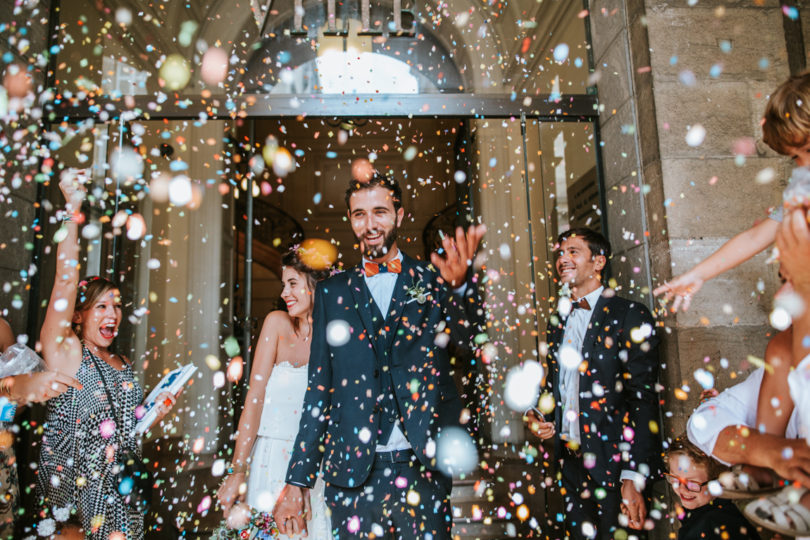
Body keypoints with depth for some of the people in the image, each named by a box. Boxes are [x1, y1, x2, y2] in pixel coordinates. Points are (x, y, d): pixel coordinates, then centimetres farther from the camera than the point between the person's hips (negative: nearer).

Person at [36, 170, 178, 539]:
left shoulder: (124, 366, 10)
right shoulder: (64, 351, -6)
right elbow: (66, 280, -18)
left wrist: (154, 414, 1)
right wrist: (72, 210, -23)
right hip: (72, 488, -5)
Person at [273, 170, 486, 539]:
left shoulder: (432, 282, 4)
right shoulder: (332, 292, 7)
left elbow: (466, 332, -15)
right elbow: (319, 387, 6)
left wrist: (459, 283, -37)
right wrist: (296, 481, 3)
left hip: (422, 469, -1)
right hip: (351, 472, 1)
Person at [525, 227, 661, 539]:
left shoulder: (630, 316, -9)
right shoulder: (557, 322, 11)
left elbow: (643, 399, -14)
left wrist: (634, 476, -19)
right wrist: (540, 417, 1)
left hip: (611, 460, -5)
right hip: (570, 457, 6)